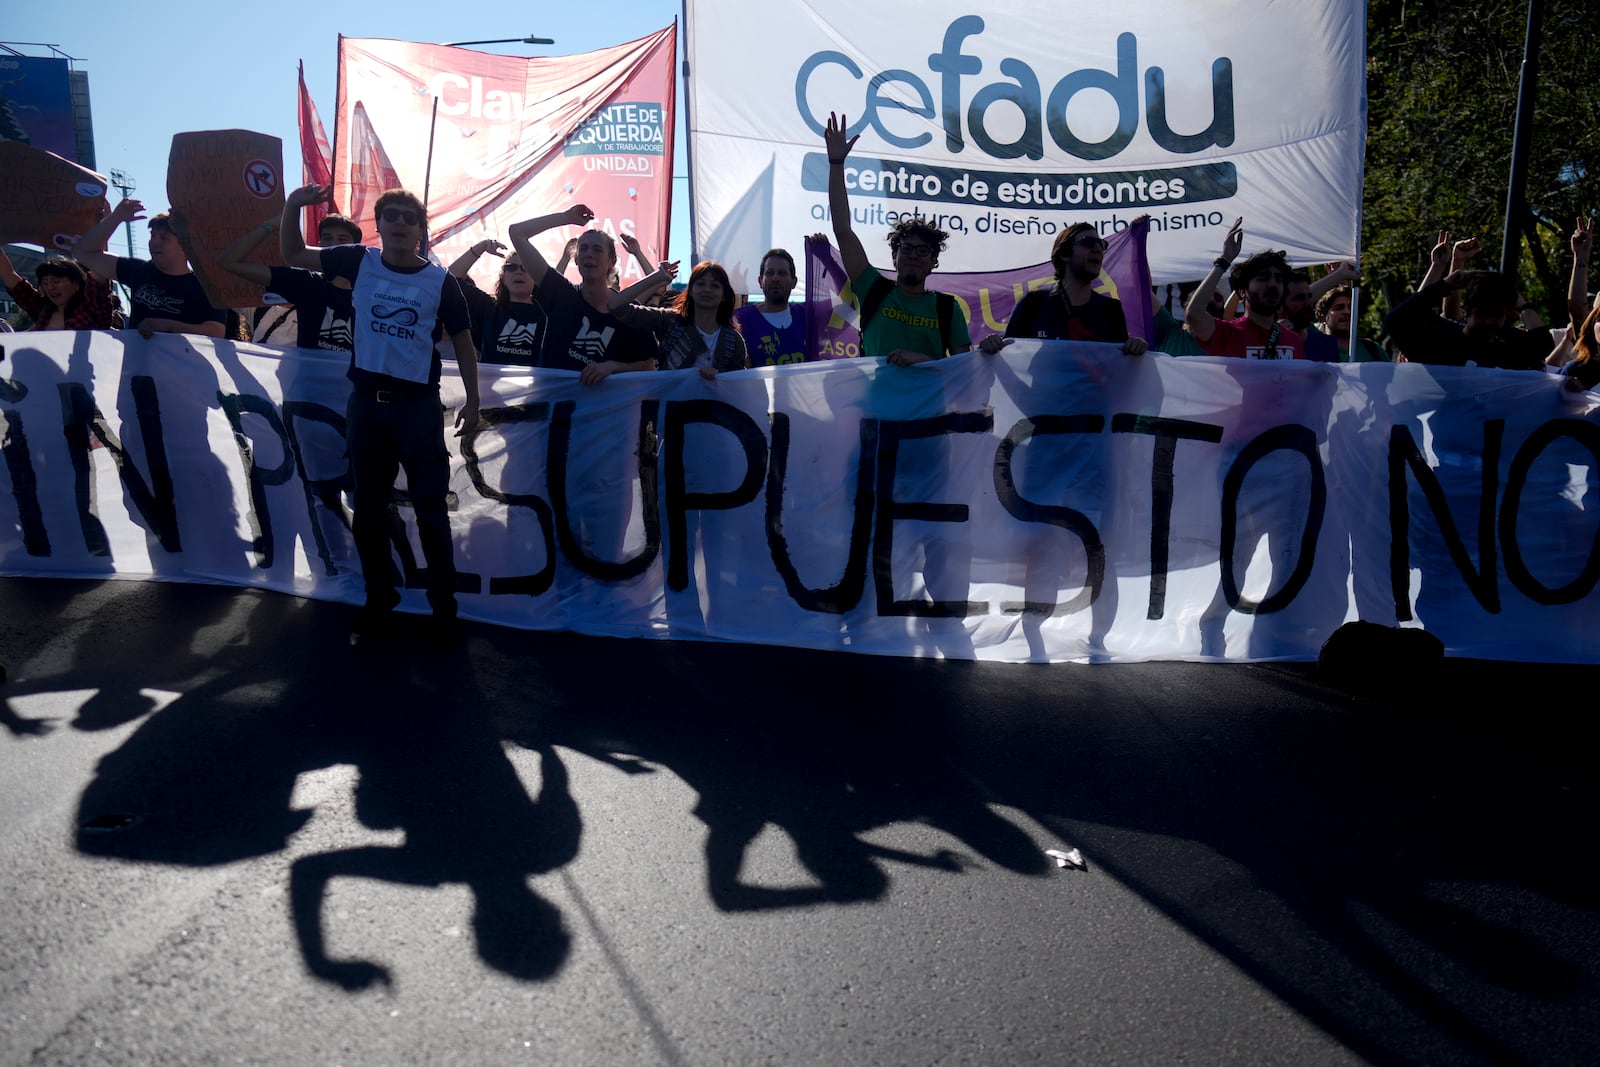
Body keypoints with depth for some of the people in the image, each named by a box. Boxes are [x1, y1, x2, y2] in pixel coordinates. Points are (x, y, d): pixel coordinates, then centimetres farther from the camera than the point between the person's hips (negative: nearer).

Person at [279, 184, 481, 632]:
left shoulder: (441, 282, -4)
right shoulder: (359, 262, 2)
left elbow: (462, 343, 3)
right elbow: (293, 255, 10)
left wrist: (472, 402, 1)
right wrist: (293, 205, -6)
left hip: (418, 405, -3)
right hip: (365, 402, 3)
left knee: (430, 507, 1)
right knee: (369, 504, 11)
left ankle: (443, 600, 13)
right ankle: (379, 593, 26)